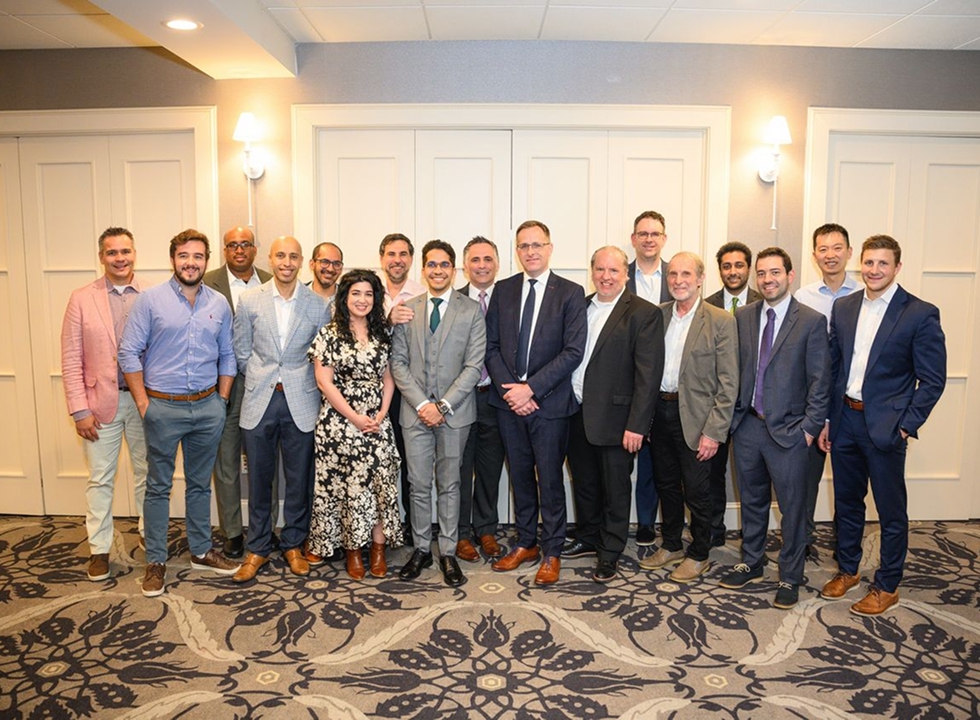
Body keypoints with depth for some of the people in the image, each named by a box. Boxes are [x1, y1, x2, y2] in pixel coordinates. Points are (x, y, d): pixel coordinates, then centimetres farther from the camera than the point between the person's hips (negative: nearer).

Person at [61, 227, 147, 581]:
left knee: (148, 473, 13)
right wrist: (80, 410, -6)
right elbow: (71, 360, -2)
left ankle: (149, 535, 31)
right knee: (100, 479, 9)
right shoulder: (82, 299, -1)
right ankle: (99, 549, 22)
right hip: (101, 402, 0)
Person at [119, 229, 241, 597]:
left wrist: (221, 400, 5)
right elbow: (129, 353, -5)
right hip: (163, 407, -3)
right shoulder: (150, 299, -4)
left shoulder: (219, 304, 5)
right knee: (158, 486, 7)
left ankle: (201, 551, 27)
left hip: (208, 408, 3)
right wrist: (143, 402, -7)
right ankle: (155, 561, 19)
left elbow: (227, 356, 10)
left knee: (200, 484, 14)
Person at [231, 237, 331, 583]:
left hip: (301, 402, 0)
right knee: (259, 479, 9)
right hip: (259, 400, 1)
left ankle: (294, 544, 26)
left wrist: (298, 383, 3)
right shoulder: (249, 300, 0)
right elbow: (241, 351, 7)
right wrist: (262, 381, 7)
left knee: (299, 480, 9)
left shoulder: (318, 305, -1)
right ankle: (258, 548, 25)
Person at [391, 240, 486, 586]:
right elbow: (398, 362, 2)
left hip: (453, 412, -2)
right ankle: (421, 549, 22)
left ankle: (448, 552, 19)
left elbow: (473, 366, -6)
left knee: (449, 485, 8)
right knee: (419, 485, 8)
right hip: (415, 411, 2)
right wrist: (422, 404, -9)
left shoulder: (471, 311, -1)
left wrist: (443, 405, -12)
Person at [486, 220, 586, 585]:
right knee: (520, 476, 14)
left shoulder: (570, 293, -4)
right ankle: (525, 544, 29)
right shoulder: (503, 290, 7)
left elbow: (573, 351, -11)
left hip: (549, 403, -3)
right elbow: (491, 346, 5)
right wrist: (509, 389, -9)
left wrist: (531, 388, -16)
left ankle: (552, 553, 20)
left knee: (550, 480, 5)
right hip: (509, 402, 4)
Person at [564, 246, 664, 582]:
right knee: (583, 482, 19)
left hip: (614, 417, -6)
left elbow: (648, 375, -14)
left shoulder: (644, 314, -10)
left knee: (615, 489, 8)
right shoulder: (580, 307, 9)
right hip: (577, 413, 6)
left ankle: (610, 552, 23)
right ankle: (587, 537, 38)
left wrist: (636, 425, -18)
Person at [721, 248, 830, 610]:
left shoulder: (812, 321, -6)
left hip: (788, 430, -4)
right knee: (752, 501, 17)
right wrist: (735, 414, 4)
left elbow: (820, 381, -6)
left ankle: (790, 578, 23)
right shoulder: (743, 317, 6)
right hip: (747, 426, 4)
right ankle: (751, 564, 34)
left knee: (792, 507, 6)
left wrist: (810, 427, -10)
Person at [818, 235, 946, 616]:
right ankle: (847, 570, 35)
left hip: (885, 425, -4)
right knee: (846, 502, 17)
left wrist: (907, 425, -12)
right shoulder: (843, 307, 5)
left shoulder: (920, 314, -9)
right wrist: (826, 419, 7)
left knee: (891, 511, 8)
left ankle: (887, 587, 24)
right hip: (844, 420, 5)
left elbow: (932, 380, -8)